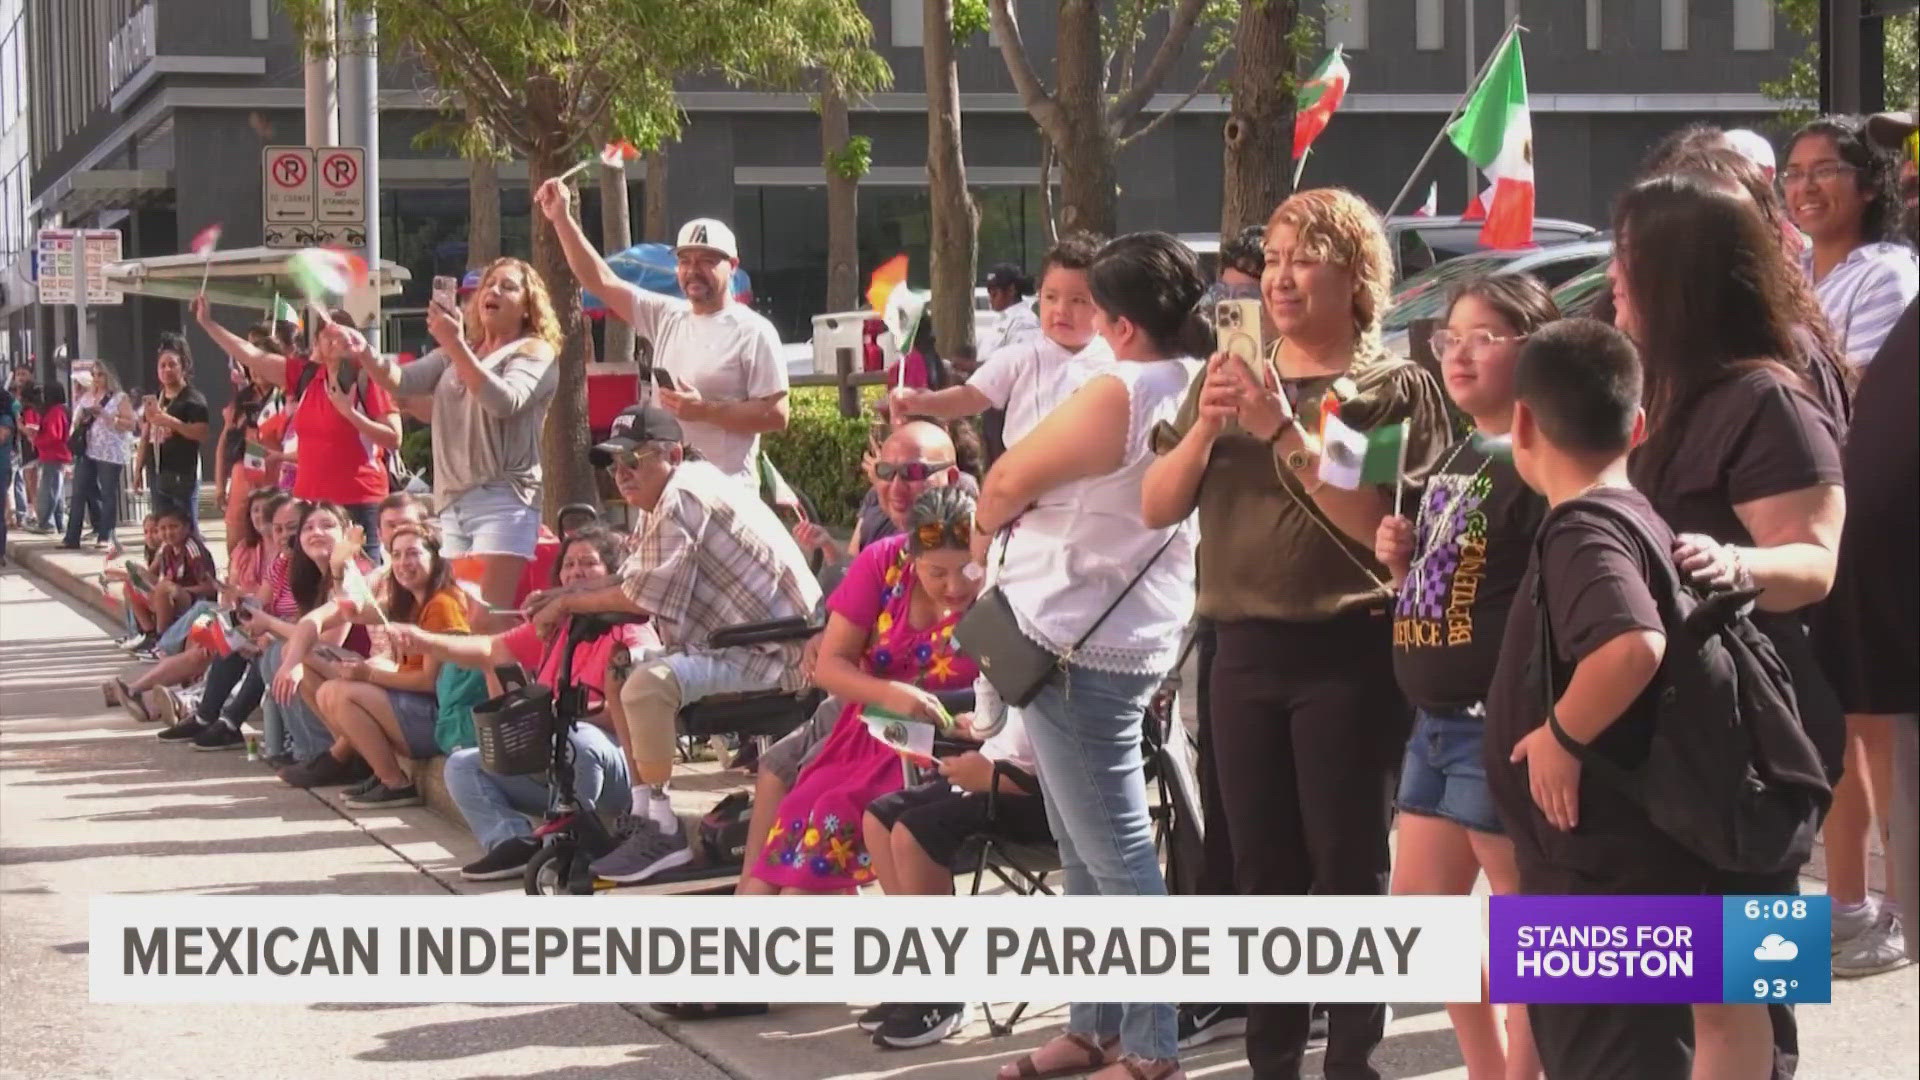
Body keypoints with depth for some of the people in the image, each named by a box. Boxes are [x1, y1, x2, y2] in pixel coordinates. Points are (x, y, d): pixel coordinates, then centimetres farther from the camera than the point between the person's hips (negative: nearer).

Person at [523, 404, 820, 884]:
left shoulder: (682, 498, -15)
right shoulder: (680, 497, 18)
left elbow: (645, 598, -17)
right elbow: (629, 580, 19)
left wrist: (568, 603, -5)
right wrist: (562, 594, 6)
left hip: (774, 655, -12)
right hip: (748, 646, 12)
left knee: (648, 683, -30)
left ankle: (663, 832, -20)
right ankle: (643, 812, 18)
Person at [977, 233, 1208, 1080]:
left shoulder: (1120, 394, -20)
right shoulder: (1201, 388, 8)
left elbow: (1009, 479, -11)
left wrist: (983, 530, 10)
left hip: (1076, 640, -10)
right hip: (1129, 633, 10)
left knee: (1115, 852, -5)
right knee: (1085, 848, 17)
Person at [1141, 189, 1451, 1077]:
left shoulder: (1394, 387, -3)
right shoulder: (1232, 375, 12)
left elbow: (1378, 524, -15)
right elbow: (1158, 508, 7)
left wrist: (1284, 430, -19)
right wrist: (1205, 427, -10)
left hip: (1348, 654, -5)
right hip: (1243, 650, 5)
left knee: (1349, 869, -1)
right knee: (1262, 870, 10)